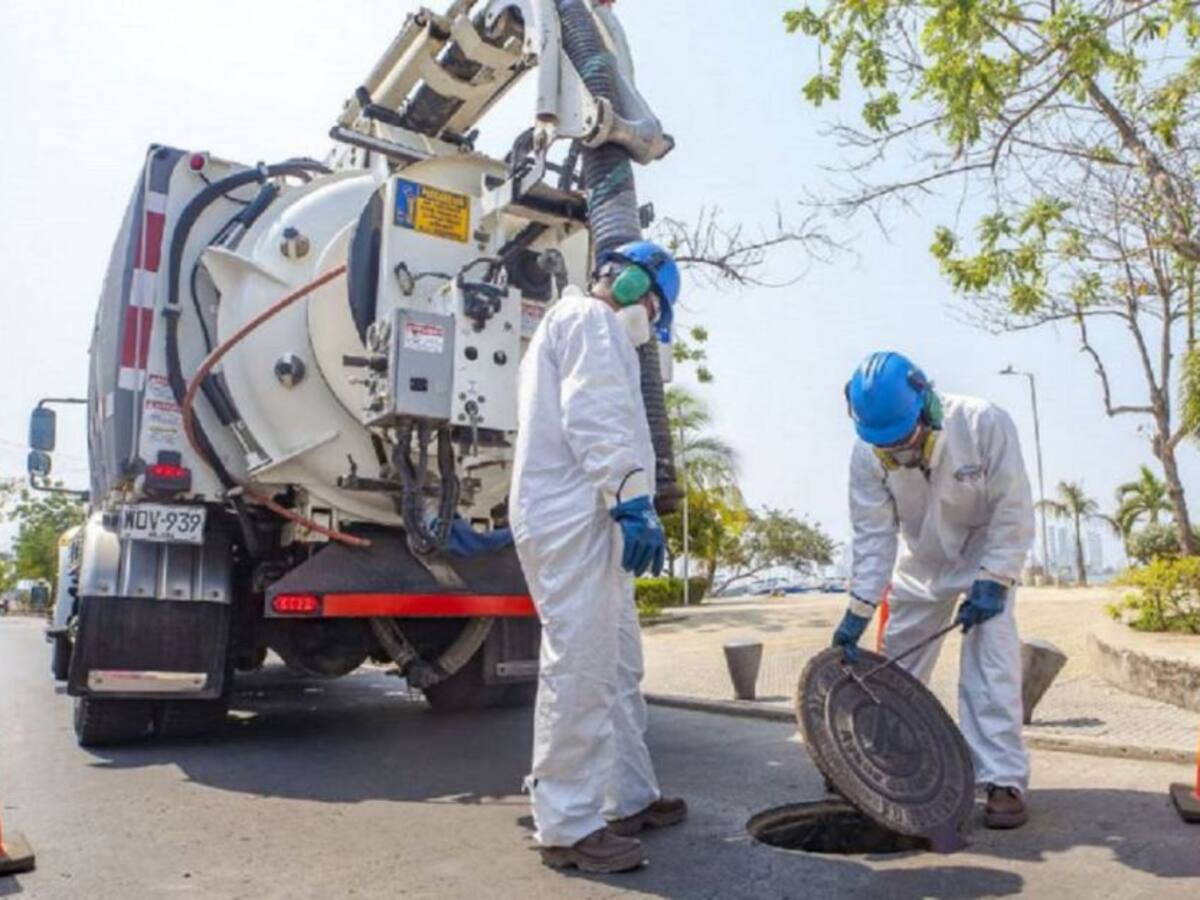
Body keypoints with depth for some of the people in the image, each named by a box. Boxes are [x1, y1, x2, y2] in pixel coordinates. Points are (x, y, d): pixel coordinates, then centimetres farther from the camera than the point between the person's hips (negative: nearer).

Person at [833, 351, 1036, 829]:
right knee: (897, 667, 9)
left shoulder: (985, 424, -31)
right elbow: (874, 534, -20)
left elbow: (1013, 511, -23)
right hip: (921, 563, 3)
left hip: (987, 555, -2)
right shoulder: (868, 454, -25)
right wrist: (859, 610, -25)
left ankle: (1004, 780, -2)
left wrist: (993, 582, -26)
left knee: (990, 662, -14)